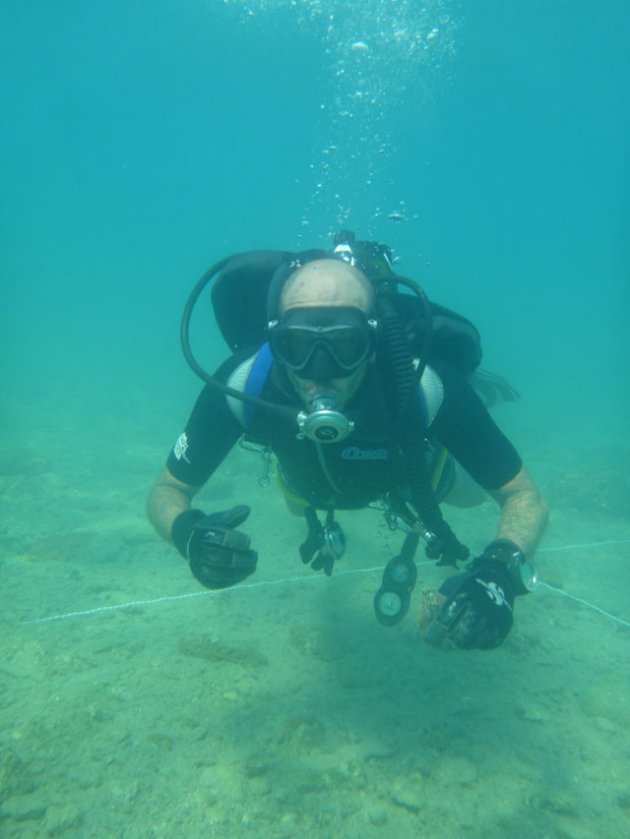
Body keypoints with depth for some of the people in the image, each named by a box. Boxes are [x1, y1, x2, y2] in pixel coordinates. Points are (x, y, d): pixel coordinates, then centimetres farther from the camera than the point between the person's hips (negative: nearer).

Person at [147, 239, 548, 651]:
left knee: (472, 491, 30)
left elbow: (525, 496, -35)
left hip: (412, 470, -1)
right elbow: (167, 490, -28)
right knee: (302, 505, 36)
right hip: (307, 478, 2)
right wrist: (188, 532, -52)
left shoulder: (425, 384, -45)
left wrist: (500, 571, -57)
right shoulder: (243, 383, -41)